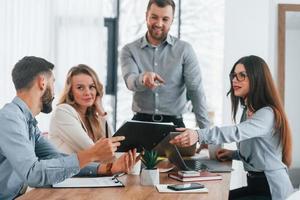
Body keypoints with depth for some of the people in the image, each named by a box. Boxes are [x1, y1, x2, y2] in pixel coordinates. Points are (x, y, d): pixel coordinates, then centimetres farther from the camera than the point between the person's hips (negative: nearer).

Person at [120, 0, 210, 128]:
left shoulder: (184, 50, 2)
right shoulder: (130, 50, 4)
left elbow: (196, 91, -1)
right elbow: (130, 81, -13)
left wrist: (206, 130, -8)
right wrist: (143, 78, -36)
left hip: (173, 123, 0)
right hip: (141, 122, 0)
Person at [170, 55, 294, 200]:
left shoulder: (267, 114, -19)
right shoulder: (248, 111, 12)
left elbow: (237, 132, -38)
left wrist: (199, 135, -52)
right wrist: (234, 154, 2)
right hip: (254, 184, 9)